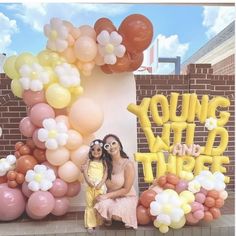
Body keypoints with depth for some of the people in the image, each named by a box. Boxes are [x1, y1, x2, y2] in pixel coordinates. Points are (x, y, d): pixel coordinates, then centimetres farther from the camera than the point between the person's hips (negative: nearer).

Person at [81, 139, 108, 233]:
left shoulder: (103, 162, 3)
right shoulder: (89, 161, 5)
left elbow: (105, 174, -2)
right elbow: (85, 172, -4)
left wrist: (100, 184, -15)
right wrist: (88, 181, -19)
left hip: (100, 187, 0)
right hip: (90, 186, 1)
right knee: (90, 205, 6)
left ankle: (100, 222, 22)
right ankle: (90, 224, 14)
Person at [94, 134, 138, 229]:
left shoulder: (128, 164, -16)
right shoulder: (107, 163, -1)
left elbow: (126, 189, -14)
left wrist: (107, 195, -17)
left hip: (127, 197, -3)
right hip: (110, 197, 3)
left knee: (116, 214, -32)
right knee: (101, 206, -29)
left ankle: (125, 218, 5)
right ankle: (108, 218, 6)